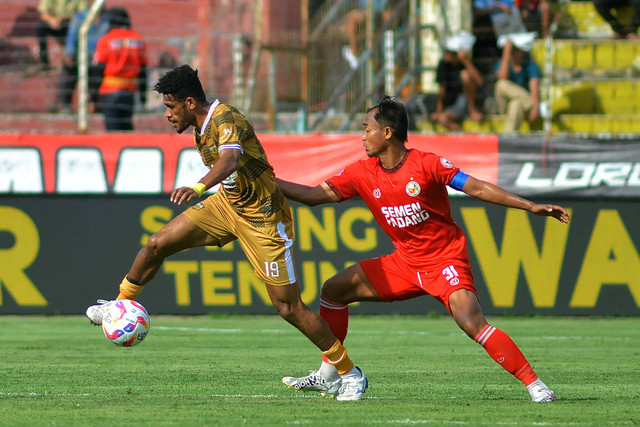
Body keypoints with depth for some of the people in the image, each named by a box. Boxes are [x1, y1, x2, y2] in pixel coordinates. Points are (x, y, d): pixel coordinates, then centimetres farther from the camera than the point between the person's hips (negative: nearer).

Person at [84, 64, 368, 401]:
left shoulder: (226, 121, -27)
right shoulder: (202, 126, 1)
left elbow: (230, 159, -48)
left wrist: (199, 187, -65)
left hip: (262, 218, -8)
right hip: (227, 204, 8)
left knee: (288, 307, -7)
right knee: (157, 244, -1)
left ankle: (348, 373, 5)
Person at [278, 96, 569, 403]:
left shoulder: (426, 165, -16)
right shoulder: (362, 174, -1)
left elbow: (476, 188, -15)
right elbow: (316, 195, 4)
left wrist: (531, 207, -18)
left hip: (445, 259, -7)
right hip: (405, 262, 7)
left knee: (471, 322, -27)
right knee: (333, 290, 4)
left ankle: (533, 383, -24)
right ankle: (327, 374, 16)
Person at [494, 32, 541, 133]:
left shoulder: (531, 66, -6)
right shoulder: (501, 64, 1)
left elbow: (534, 88, -22)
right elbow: (503, 78, -23)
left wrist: (536, 108, -41)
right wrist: (506, 55, -21)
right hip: (505, 105, 2)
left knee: (516, 103, -41)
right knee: (501, 84, -30)